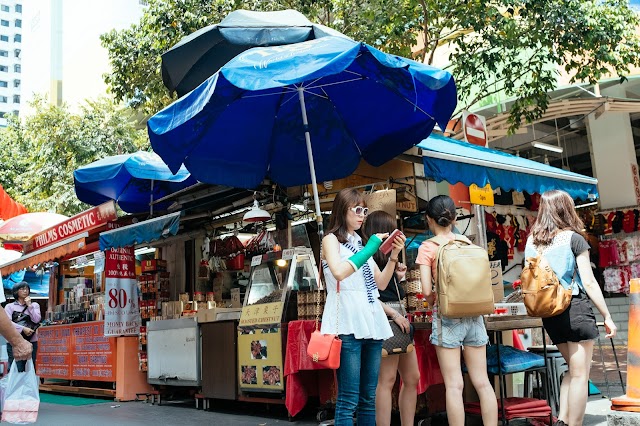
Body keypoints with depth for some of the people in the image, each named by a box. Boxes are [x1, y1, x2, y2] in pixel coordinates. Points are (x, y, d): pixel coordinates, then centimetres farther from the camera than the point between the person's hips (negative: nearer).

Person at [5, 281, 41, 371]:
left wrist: (29, 305, -2)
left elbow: (37, 320, -1)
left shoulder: (35, 305, 14)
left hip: (32, 342, 2)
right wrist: (23, 329, -19)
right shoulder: (10, 306, 7)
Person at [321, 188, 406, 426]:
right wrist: (370, 249, -13)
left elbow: (381, 284, 17)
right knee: (348, 400, -9)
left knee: (368, 399, 8)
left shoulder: (361, 243, 21)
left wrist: (394, 255, 5)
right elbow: (339, 273, -18)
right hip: (348, 325, -7)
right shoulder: (331, 239, 2)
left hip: (371, 323, 7)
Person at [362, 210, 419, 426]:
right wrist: (394, 313, -17)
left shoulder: (385, 256, 19)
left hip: (398, 316, 9)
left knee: (412, 378, 9)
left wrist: (398, 276, 12)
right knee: (387, 380, -8)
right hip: (384, 319, -9)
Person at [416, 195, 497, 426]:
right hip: (474, 315, 4)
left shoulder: (427, 247, -5)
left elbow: (426, 291, -12)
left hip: (447, 316, -4)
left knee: (454, 385, 0)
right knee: (482, 382, 9)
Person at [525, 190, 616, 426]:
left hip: (549, 312, 6)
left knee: (574, 369, 21)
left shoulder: (532, 240, 5)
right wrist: (607, 316, -2)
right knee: (580, 374, 4)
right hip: (576, 309, -5)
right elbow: (589, 282, -9)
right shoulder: (573, 238, -8)